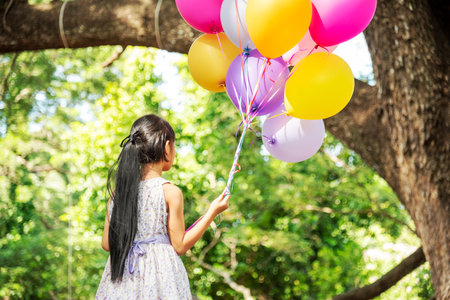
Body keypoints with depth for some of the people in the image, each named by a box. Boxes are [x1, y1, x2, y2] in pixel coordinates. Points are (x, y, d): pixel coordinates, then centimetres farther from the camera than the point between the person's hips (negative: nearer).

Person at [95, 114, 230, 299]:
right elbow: (180, 246, -6)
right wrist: (212, 212, 0)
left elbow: (107, 243, 6)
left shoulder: (118, 191, 3)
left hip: (122, 279, 5)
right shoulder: (170, 192, -10)